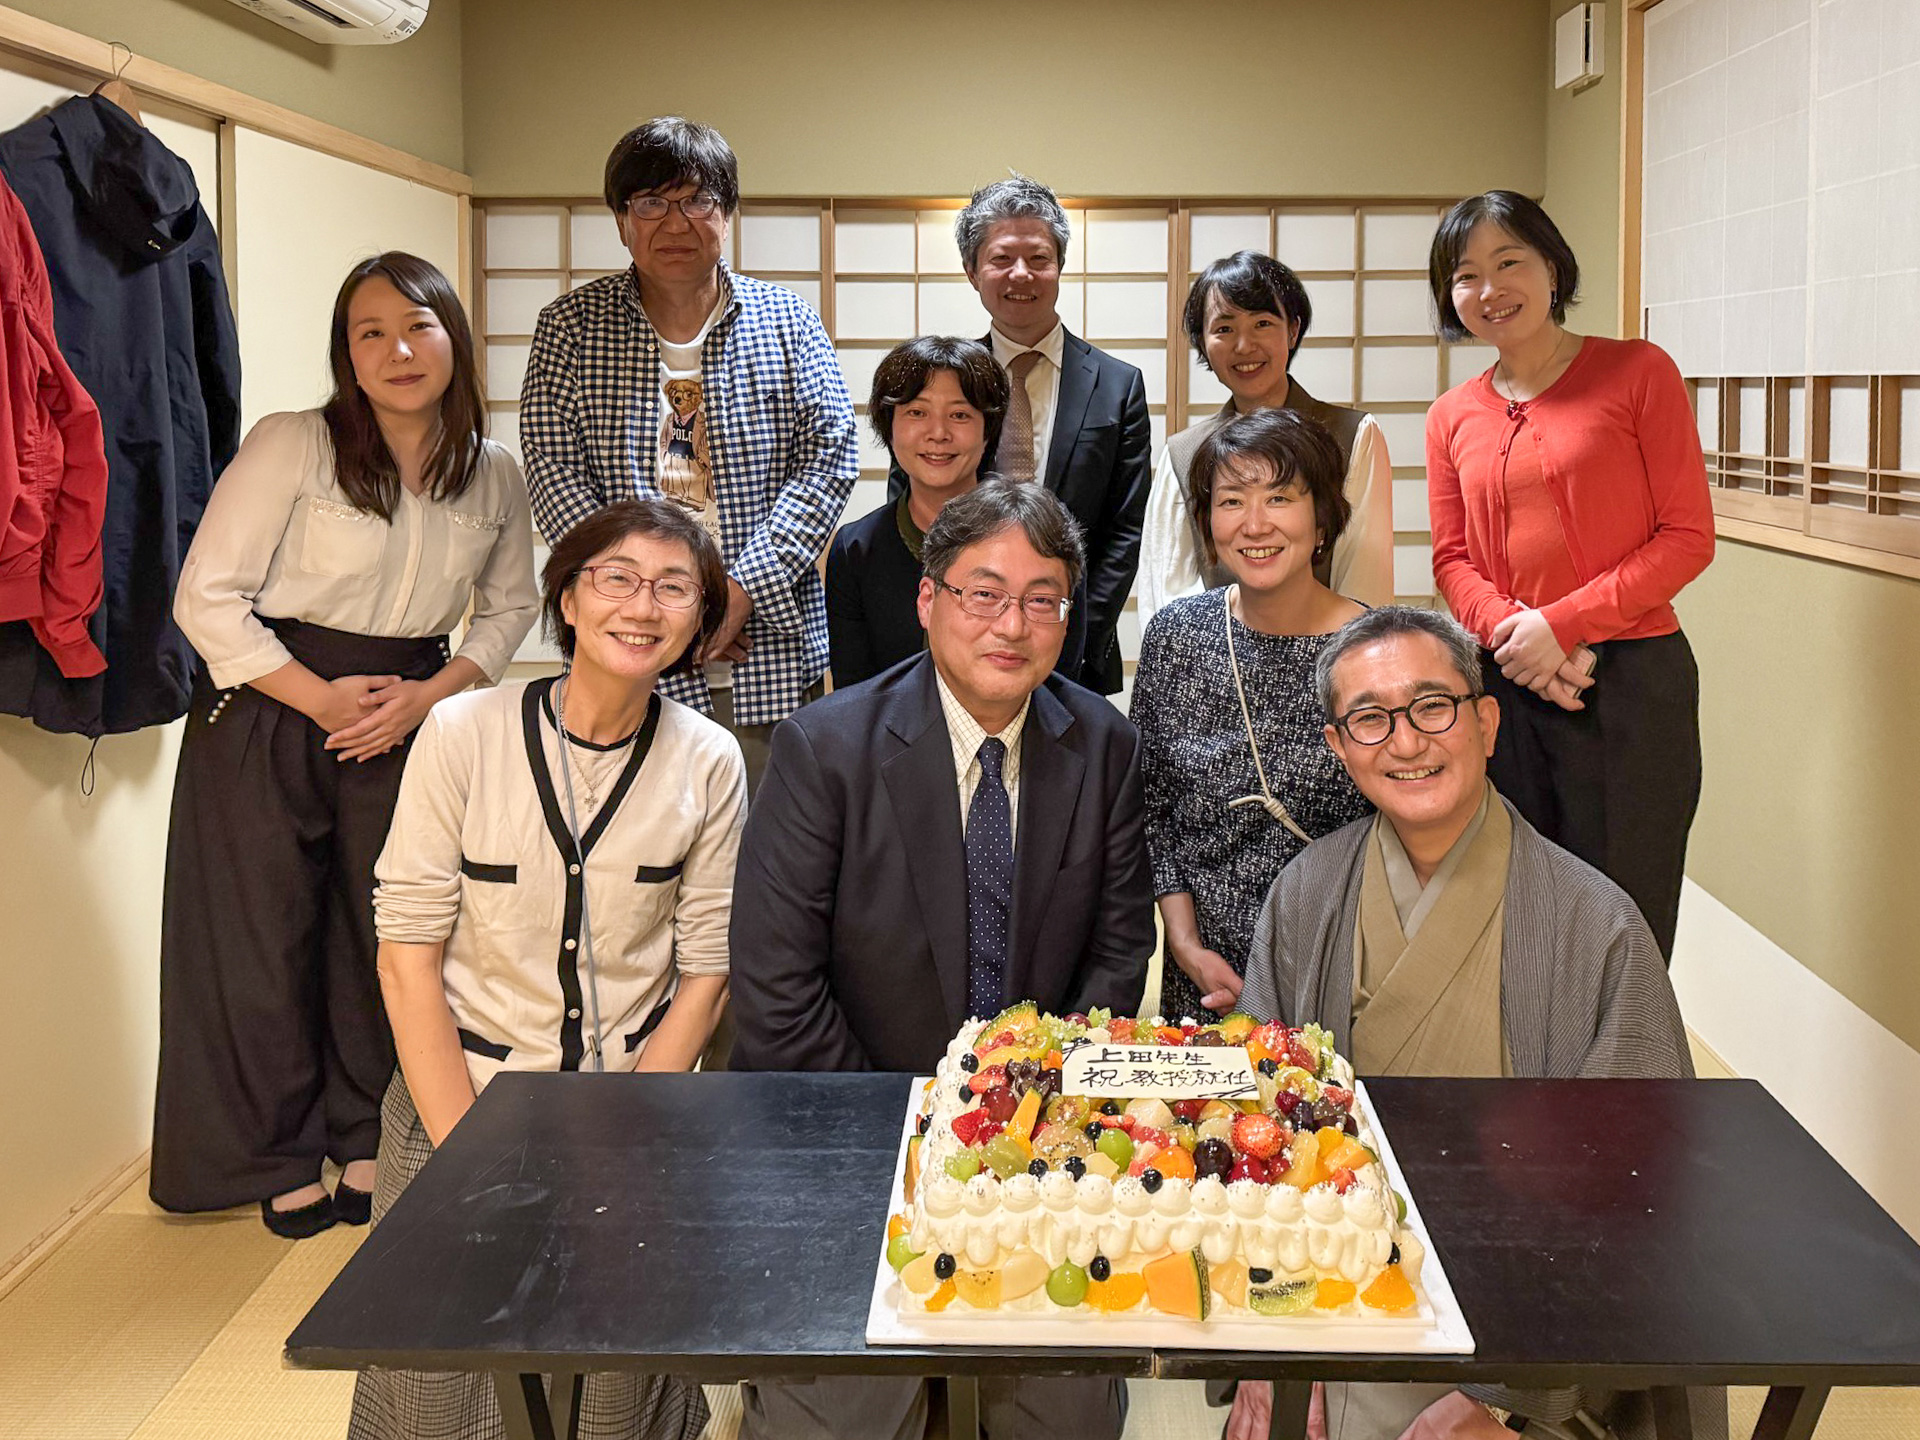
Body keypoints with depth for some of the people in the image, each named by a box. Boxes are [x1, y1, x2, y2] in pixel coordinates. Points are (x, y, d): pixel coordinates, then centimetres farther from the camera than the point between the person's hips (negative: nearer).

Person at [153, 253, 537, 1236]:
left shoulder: (495, 478, 2)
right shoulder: (293, 446, -12)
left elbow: (507, 609, 13)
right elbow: (206, 595, -12)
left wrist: (428, 695, -4)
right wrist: (321, 698, -14)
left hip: (407, 717, 4)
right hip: (266, 708, -3)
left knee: (385, 934, 7)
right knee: (264, 940, 2)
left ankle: (362, 1142, 27)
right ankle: (279, 1164, 20)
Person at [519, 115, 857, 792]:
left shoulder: (788, 322, 8)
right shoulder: (571, 325, 6)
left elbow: (830, 456, 0)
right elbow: (553, 470, -2)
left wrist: (745, 589, -12)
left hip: (768, 653, 1)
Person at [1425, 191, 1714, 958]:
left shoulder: (1637, 371, -2)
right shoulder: (1452, 418, 10)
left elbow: (1688, 536, -6)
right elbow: (1453, 560, 9)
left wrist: (1560, 623, -14)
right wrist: (1513, 634, -12)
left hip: (1631, 679, -4)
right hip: (1508, 686, 4)